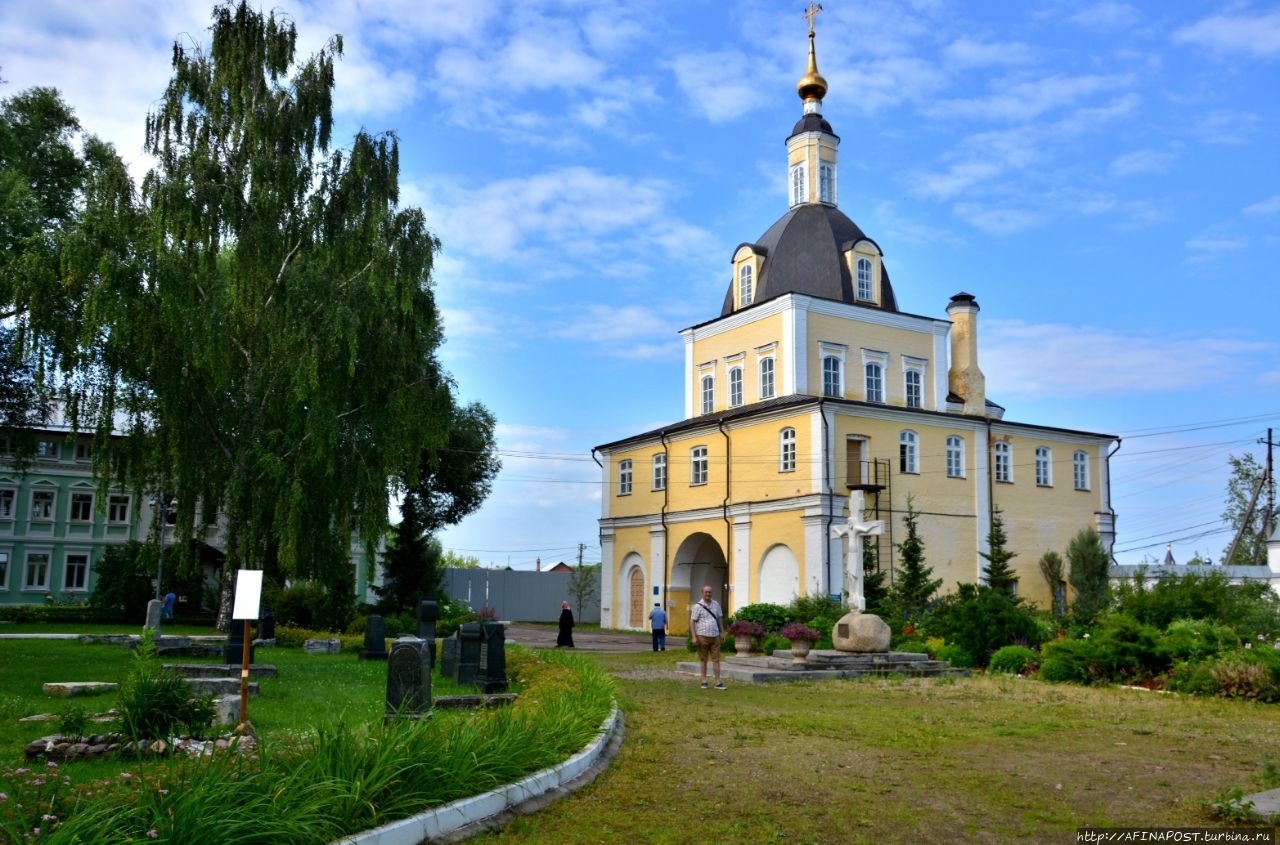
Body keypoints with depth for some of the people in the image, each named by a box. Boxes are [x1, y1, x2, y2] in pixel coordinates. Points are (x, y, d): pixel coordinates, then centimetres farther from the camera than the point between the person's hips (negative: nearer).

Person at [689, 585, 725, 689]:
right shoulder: (698, 606, -5)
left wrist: (722, 633, 14)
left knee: (716, 659, 1)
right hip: (702, 636, -3)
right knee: (703, 660, 5)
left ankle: (718, 682, 2)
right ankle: (704, 681, 14)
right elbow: (692, 622, -6)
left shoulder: (716, 604, 9)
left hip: (715, 636, 4)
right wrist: (694, 637, -13)